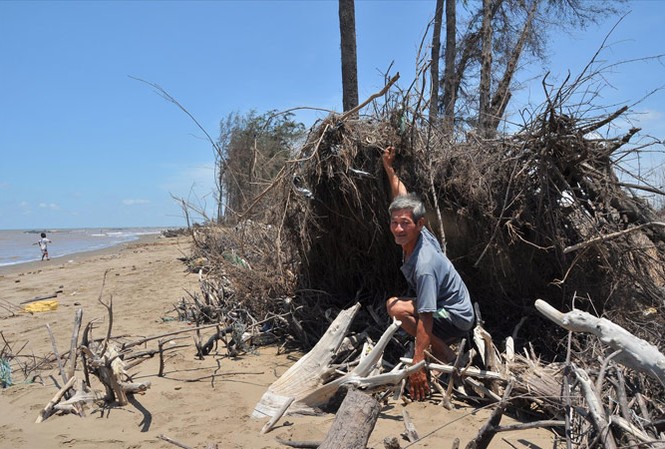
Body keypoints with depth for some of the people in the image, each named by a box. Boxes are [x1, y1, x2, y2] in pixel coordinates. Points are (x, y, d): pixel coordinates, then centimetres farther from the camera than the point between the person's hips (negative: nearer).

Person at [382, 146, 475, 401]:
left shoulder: (424, 264, -32)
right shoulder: (416, 234, -8)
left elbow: (425, 318, -35)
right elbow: (402, 198, 10)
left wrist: (417, 367, -36)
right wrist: (389, 169, 14)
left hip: (456, 320, -10)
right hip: (451, 312, 10)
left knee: (397, 307, -27)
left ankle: (448, 358, -14)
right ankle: (446, 349, 18)